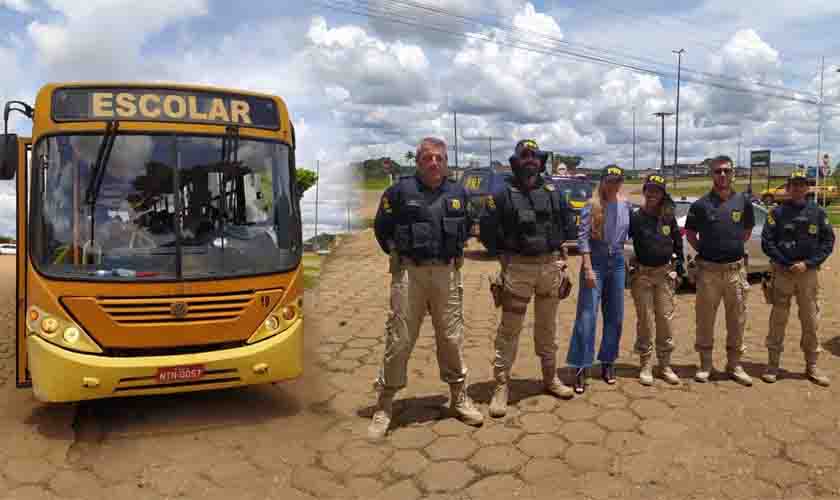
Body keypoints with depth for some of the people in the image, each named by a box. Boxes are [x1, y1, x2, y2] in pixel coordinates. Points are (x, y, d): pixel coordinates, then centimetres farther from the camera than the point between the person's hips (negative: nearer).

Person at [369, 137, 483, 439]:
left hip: (447, 273, 3)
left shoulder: (458, 193, 9)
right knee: (399, 340, -2)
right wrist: (398, 253, 9)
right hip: (409, 273, -3)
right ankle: (384, 406, 10)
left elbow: (465, 227, 26)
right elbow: (381, 227, 8)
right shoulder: (401, 191, -2)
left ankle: (459, 398, 26)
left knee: (452, 338, 10)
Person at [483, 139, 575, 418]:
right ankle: (501, 386, 4)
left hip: (551, 266, 4)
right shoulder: (504, 196, -2)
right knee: (509, 329, -2)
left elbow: (566, 223, 17)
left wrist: (557, 249, 8)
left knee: (547, 326, 16)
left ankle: (550, 378, 29)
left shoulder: (553, 193, 9)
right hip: (518, 268, -4)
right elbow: (491, 230, -1)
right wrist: (505, 256, -5)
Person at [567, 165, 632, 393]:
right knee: (587, 316, -7)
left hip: (617, 262, 5)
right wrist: (587, 268, -18)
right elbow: (582, 237, -13)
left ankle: (607, 363, 23)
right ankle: (581, 368, -3)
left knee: (614, 316, 10)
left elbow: (627, 233, 15)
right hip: (596, 261, -5)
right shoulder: (592, 205, -9)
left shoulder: (625, 205, 5)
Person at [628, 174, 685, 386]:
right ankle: (645, 366, 12)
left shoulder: (669, 217, 5)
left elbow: (678, 244, 12)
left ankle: (665, 365, 17)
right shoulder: (635, 217, -3)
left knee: (665, 319, 5)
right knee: (645, 321, 2)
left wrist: (680, 269, 10)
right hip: (642, 273, -2)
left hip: (665, 272, 2)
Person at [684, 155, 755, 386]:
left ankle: (734, 364, 23)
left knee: (737, 319, 9)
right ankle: (705, 364, 18)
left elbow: (747, 230, 18)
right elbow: (690, 234, 9)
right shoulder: (701, 204, -1)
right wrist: (704, 251, 3)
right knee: (705, 319, 5)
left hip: (736, 268, 2)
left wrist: (734, 247, 10)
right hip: (708, 269, -2)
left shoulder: (744, 201, 4)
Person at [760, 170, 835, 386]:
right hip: (782, 272, -1)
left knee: (811, 321, 5)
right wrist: (786, 264, -10)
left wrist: (808, 263, -8)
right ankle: (773, 364, 11)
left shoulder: (817, 212, 6)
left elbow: (828, 242, 4)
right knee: (778, 320, 3)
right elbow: (767, 242, -2)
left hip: (809, 273, 1)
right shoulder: (777, 212, 2)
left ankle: (812, 365, 18)